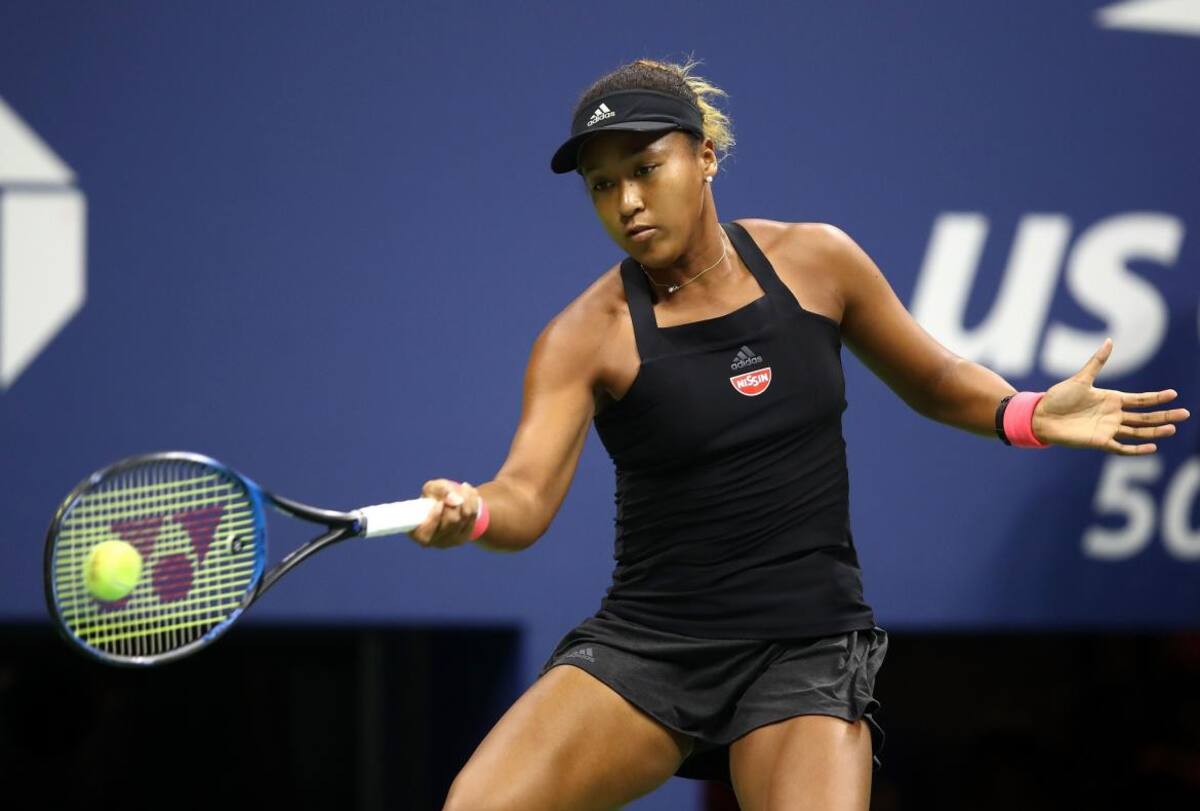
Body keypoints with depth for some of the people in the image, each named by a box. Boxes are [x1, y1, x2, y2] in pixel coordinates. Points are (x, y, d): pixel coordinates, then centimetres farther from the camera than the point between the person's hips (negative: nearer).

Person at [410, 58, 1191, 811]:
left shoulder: (816, 261, 1)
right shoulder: (588, 335, -6)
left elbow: (935, 380, 14)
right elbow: (528, 496, -18)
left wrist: (1027, 414, -6)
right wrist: (468, 512, -42)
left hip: (806, 652, 1)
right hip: (644, 644, 0)